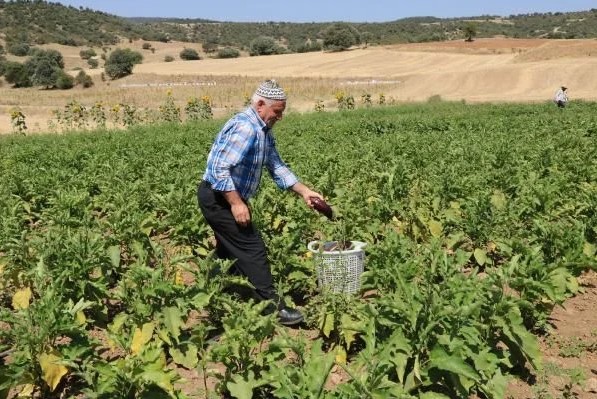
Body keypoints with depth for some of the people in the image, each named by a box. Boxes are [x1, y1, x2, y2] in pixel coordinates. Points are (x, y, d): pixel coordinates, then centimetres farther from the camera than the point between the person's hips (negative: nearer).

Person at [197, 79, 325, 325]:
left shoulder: (264, 131, 11)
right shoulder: (245, 127, -23)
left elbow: (277, 166, 13)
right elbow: (219, 169, -28)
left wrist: (304, 191, 5)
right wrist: (236, 203, -26)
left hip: (226, 199, 11)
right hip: (218, 198, -11)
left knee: (229, 250, 17)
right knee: (252, 248, -8)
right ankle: (272, 307, -1)